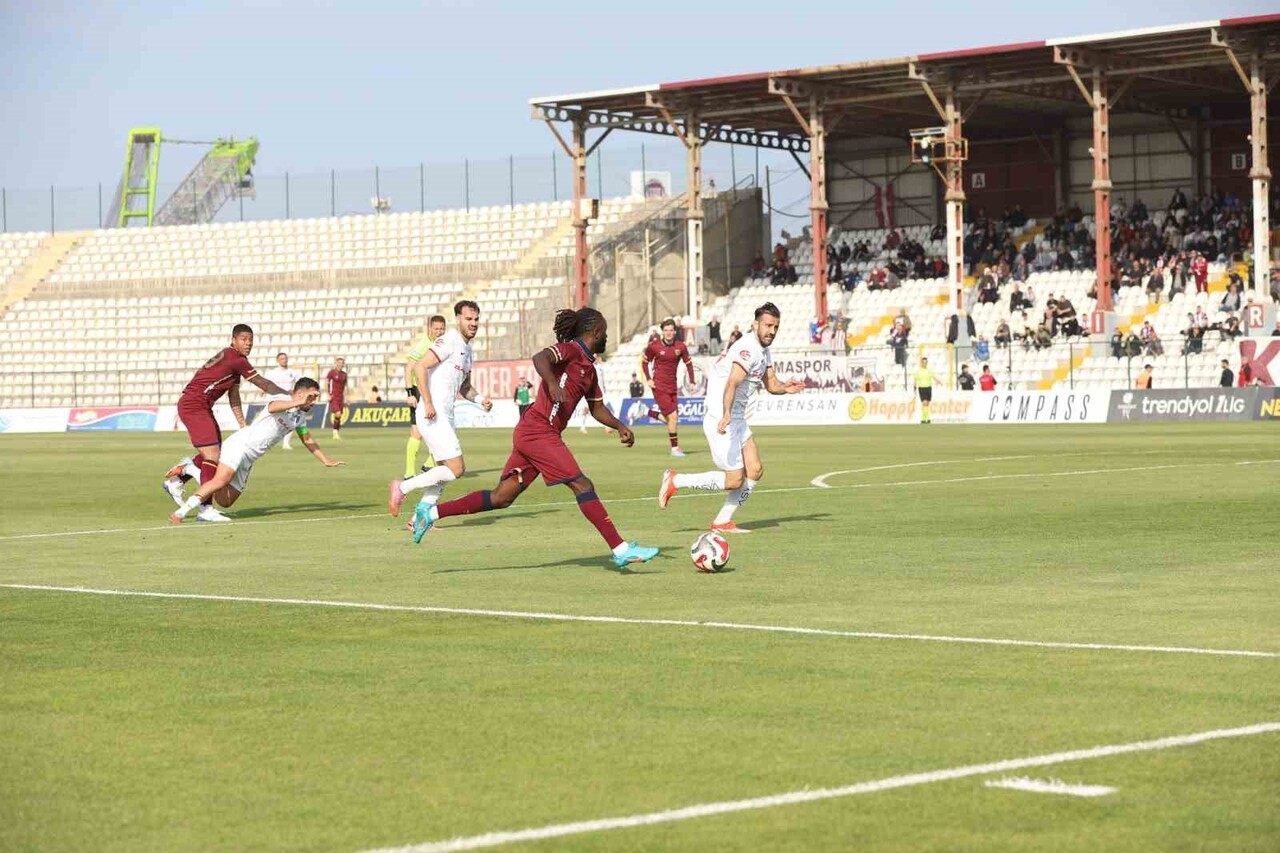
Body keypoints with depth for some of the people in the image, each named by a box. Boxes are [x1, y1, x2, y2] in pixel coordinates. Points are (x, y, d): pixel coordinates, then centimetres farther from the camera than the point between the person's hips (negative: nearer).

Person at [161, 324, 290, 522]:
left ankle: (176, 481, 28)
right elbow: (263, 384, -12)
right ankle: (205, 509, -15)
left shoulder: (234, 361, 15)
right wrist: (288, 395, -1)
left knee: (216, 454, 17)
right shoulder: (236, 360, -16)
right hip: (193, 406, -10)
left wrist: (243, 426, 19)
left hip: (202, 407, 10)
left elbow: (234, 398, 21)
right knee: (213, 456, -14)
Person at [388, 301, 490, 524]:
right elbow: (420, 367, -19)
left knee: (445, 470, 12)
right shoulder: (449, 341, -11)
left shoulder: (467, 349, 19)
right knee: (456, 469, -12)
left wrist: (480, 399, 8)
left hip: (446, 416, 10)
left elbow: (464, 387, 28)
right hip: (433, 416, -10)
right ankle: (402, 487, -3)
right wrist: (428, 403, -22)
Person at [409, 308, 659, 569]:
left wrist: (619, 426, 18)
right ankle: (621, 550, -12)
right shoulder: (570, 350, -7)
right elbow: (540, 358, -26)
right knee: (582, 486, -11)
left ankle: (431, 513, 11)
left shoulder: (589, 368, 21)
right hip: (539, 431, -10)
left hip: (530, 435, 10)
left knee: (502, 498, 7)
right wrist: (552, 383, -43)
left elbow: (597, 408, 32)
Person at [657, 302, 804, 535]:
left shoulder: (764, 352, 11)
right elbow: (732, 383, -34)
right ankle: (675, 481, 6)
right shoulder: (748, 349, -20)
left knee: (755, 471, 5)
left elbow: (771, 384, 16)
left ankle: (722, 522, 12)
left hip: (737, 419, 10)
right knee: (734, 480, -8)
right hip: (720, 420, -10)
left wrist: (785, 388, -8)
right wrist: (726, 415, -49)